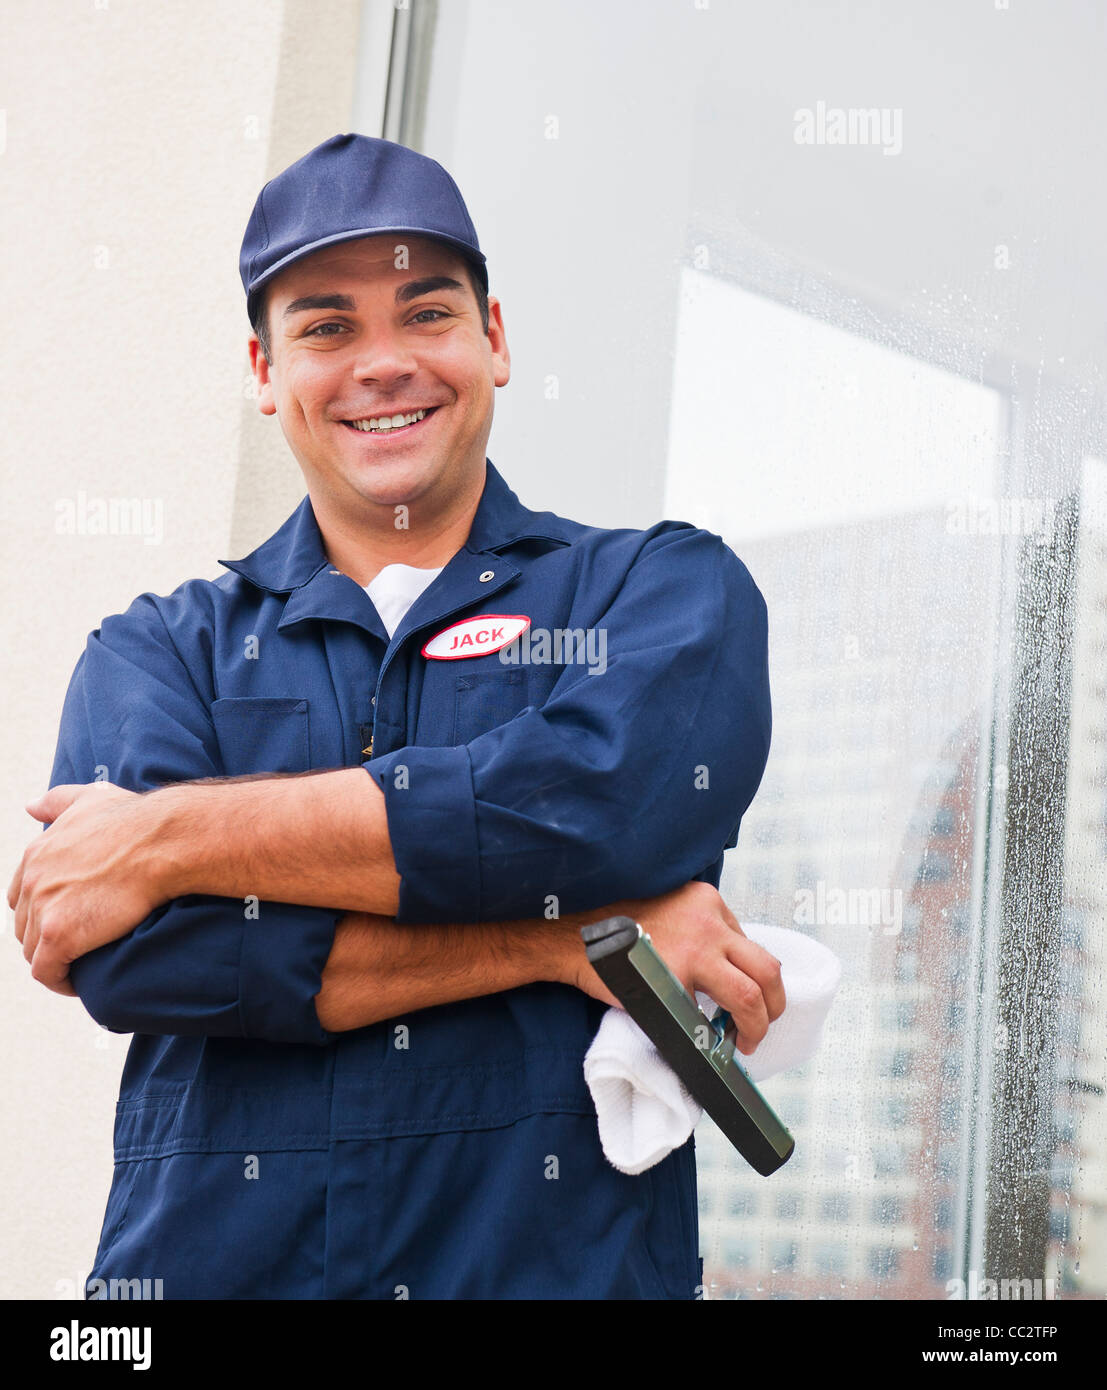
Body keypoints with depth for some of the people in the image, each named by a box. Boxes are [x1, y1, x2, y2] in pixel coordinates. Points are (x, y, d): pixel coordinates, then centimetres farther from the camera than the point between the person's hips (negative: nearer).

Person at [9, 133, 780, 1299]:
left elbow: (607, 802, -10)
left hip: (565, 1262, -1)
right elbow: (136, 955, -5)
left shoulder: (670, 590, 10)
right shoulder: (161, 651, 12)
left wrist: (177, 836, -8)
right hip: (206, 1265, 2)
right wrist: (564, 939, -10)